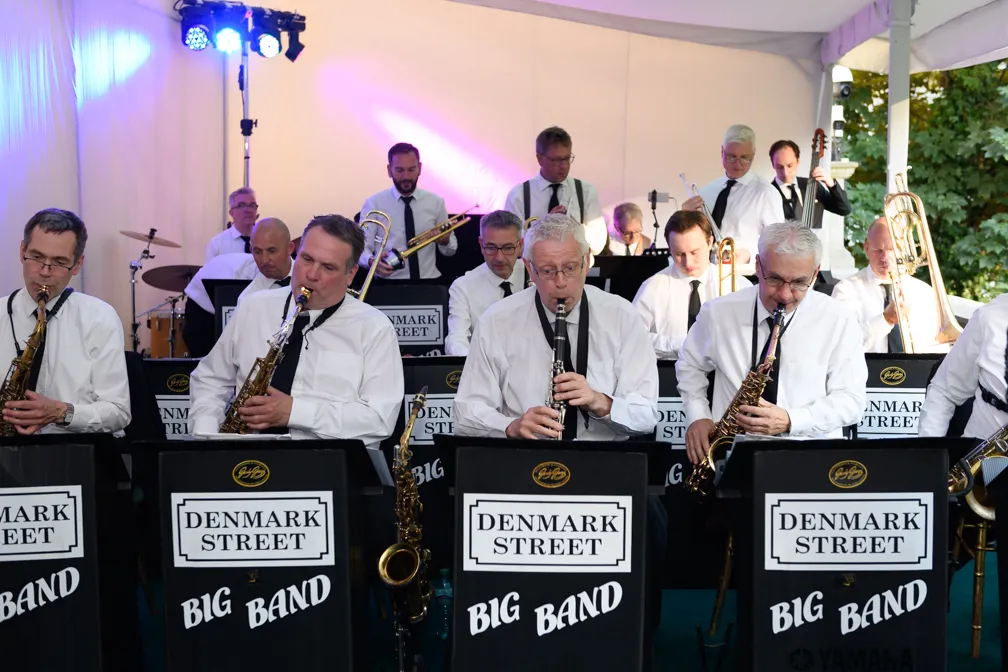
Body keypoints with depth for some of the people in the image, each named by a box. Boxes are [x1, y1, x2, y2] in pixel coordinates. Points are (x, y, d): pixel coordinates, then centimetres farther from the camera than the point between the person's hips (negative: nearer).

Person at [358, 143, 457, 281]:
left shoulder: (436, 202, 10)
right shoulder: (374, 204, 3)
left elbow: (451, 250, 16)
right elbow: (362, 248, -1)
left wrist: (445, 240, -7)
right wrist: (372, 261, -24)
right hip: (388, 284, -2)